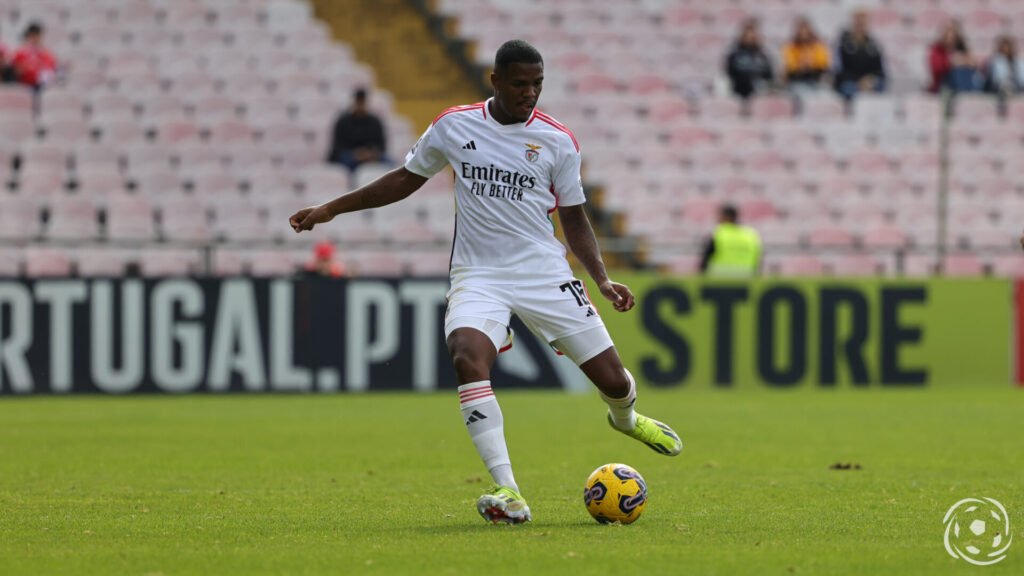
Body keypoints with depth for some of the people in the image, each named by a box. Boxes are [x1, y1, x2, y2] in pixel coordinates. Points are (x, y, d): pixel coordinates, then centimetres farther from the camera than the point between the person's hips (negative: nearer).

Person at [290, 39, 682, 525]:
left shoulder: (557, 140, 0)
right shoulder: (453, 126, 2)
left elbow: (573, 218, 9)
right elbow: (406, 179, 15)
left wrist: (602, 279, -4)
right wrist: (330, 209, 13)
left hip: (545, 274, 0)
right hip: (478, 277, 0)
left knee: (612, 380, -1)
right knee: (467, 359, -31)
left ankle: (625, 419, 41)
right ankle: (507, 493, -32)